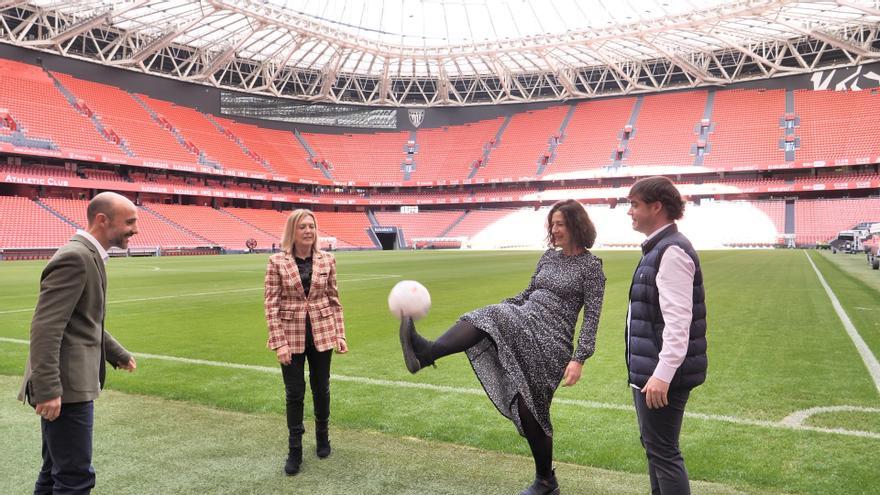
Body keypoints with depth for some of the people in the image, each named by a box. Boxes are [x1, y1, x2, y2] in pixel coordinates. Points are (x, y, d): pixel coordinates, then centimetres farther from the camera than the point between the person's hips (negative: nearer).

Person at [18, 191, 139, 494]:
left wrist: (117, 354, 33)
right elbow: (45, 327, -23)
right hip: (65, 388, -10)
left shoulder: (87, 255, 13)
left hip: (70, 383, 10)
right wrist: (48, 390, -26)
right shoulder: (75, 257, -18)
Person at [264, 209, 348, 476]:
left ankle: (322, 436, 37)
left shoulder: (327, 260, -1)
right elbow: (271, 304, -8)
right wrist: (279, 342, -13)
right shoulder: (277, 261, -8)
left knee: (321, 388, 14)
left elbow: (334, 300, 5)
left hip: (321, 333, 2)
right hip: (291, 335, -2)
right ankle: (295, 450, 21)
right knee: (294, 393, 6)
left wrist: (340, 334, 1)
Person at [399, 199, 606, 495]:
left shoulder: (591, 266, -5)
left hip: (551, 339, -6)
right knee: (487, 319, -26)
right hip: (523, 319, 6)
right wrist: (500, 307, 14)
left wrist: (579, 359, -16)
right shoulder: (550, 255, 14)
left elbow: (592, 316, -9)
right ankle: (427, 352, -47)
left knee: (529, 409, -4)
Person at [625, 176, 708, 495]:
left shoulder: (672, 251, -18)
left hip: (662, 374, -10)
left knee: (663, 452, 0)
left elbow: (678, 321, -25)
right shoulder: (657, 248, 14)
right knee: (653, 446, 20)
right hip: (650, 370, 10)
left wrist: (662, 375, -27)